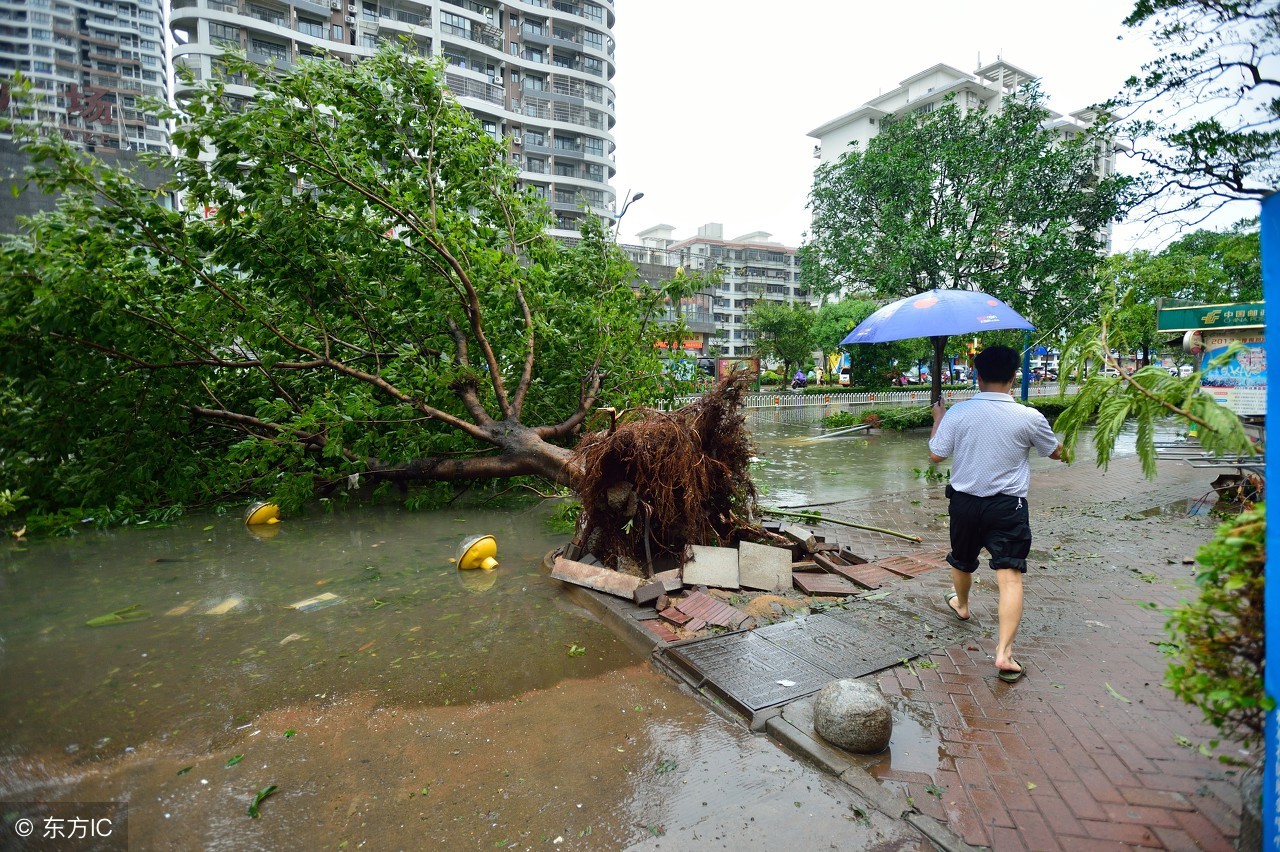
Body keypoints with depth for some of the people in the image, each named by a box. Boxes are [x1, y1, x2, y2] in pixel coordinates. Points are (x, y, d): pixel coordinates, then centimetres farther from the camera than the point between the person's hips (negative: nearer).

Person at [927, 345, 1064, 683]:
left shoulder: (957, 412, -10)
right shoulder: (1029, 417, -10)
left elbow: (936, 455, -4)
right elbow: (1056, 452, 7)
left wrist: (938, 419, 11)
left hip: (964, 502, 2)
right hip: (1008, 506, -2)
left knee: (962, 561, 25)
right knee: (1010, 576, -2)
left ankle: (961, 604, 51)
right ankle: (1004, 652, -8)